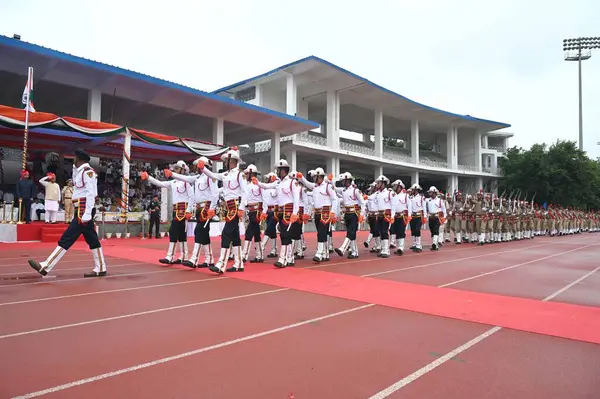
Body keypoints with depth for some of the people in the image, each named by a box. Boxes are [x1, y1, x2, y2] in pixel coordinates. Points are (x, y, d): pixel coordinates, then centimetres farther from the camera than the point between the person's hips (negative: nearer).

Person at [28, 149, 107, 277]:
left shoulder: (87, 171, -12)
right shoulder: (82, 172, 17)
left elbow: (91, 193, -20)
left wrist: (86, 214, -24)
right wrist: (75, 168, 18)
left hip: (84, 211, -10)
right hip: (83, 211, 10)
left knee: (67, 239, -8)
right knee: (92, 240, 9)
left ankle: (45, 267, -6)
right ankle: (100, 269, 12)